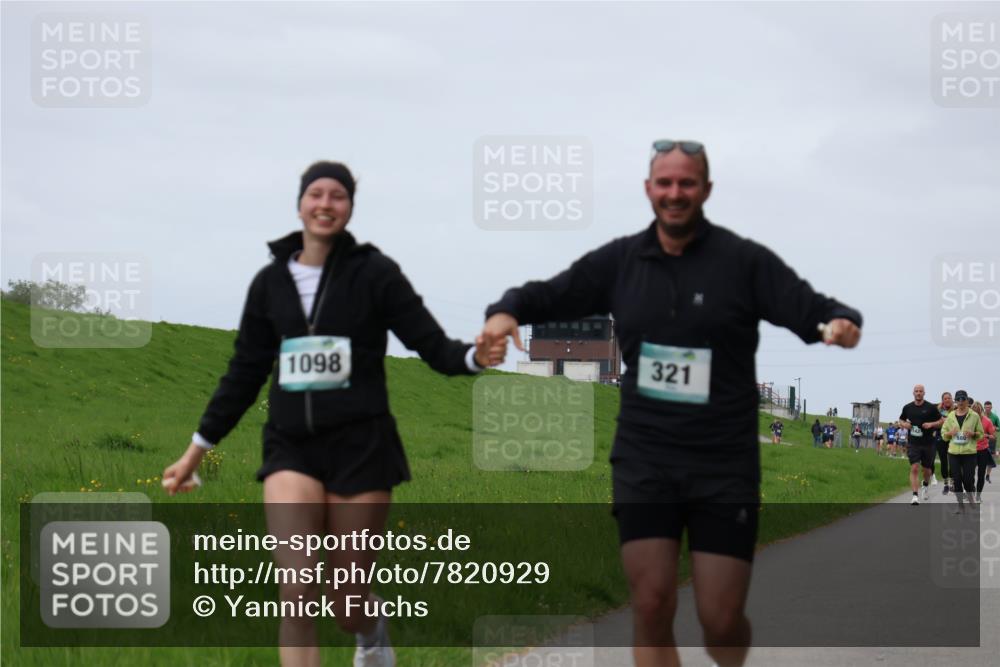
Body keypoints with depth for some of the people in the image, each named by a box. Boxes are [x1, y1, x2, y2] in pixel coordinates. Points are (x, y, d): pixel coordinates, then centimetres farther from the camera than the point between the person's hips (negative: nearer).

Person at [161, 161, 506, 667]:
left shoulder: (373, 273, -2)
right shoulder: (271, 282, 7)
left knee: (345, 603, 5)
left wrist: (475, 356, -28)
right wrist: (198, 448, 16)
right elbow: (245, 372, 15)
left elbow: (433, 345, -6)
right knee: (297, 593, -15)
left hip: (360, 447, -2)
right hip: (291, 449, 2)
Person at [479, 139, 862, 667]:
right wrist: (507, 311, -10)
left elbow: (810, 309, -10)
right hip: (644, 461, 2)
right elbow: (547, 295, 11)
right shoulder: (620, 261, 5)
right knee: (651, 608, -5)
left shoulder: (743, 261, -4)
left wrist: (840, 322, -32)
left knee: (721, 619, -1)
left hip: (724, 466, -2)